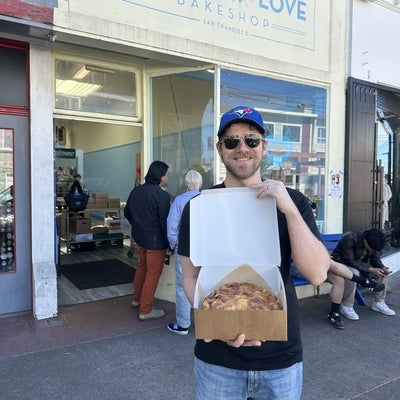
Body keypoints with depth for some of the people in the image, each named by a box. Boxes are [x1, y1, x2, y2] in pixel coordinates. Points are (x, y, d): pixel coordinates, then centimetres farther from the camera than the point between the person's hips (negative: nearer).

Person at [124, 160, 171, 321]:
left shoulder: (136, 190, 4)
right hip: (155, 240, -8)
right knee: (153, 274, 4)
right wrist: (170, 244, -10)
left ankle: (137, 299, 40)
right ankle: (145, 310, 13)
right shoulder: (161, 195, -20)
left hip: (139, 236, 8)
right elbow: (164, 221, -19)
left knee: (142, 267, 25)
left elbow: (127, 212, 14)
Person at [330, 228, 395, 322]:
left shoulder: (373, 242, -13)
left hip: (360, 263, 7)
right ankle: (346, 306, -22)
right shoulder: (349, 239, -34)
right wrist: (370, 270, -35)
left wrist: (382, 267, -22)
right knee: (353, 273, -37)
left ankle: (378, 302, 4)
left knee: (382, 271, -8)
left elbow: (375, 259, 0)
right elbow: (350, 262, -31)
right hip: (342, 262, -7)